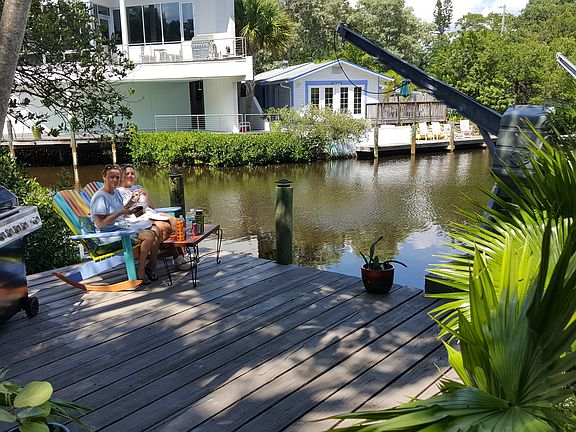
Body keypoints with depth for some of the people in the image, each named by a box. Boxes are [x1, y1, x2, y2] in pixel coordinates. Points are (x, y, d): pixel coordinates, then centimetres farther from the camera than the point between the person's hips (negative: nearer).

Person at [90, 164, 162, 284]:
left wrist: (128, 211, 2)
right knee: (148, 236, -25)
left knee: (157, 231, 1)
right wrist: (121, 212, -22)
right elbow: (100, 223, -22)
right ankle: (140, 271, -16)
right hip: (112, 233, -9)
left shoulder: (116, 192, 13)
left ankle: (151, 266, 9)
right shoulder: (100, 197, -15)